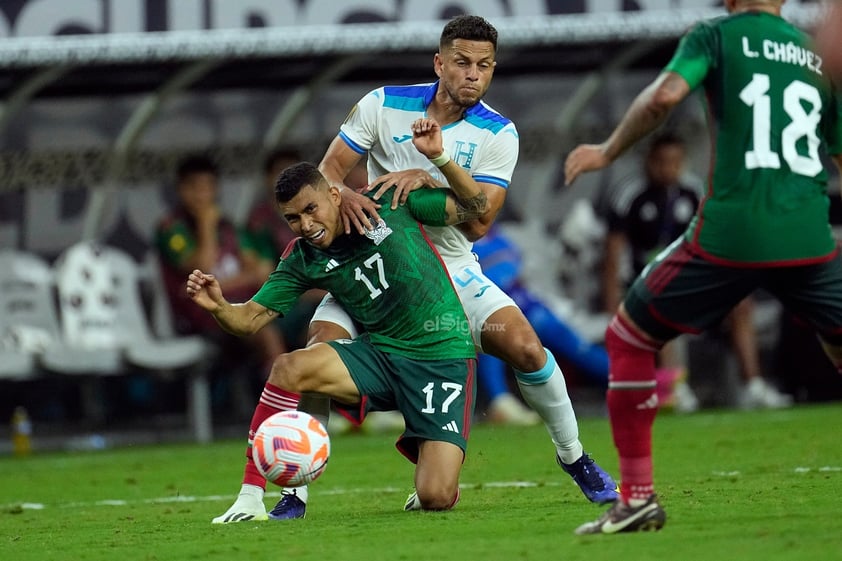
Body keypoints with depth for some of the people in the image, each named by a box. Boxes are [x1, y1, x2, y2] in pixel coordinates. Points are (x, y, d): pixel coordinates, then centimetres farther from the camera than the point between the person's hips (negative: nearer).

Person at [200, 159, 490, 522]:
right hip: (380, 353, 3)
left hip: (443, 359, -3)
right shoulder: (302, 260, 1)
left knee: (436, 499, -18)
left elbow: (475, 206, -1)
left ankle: (423, 452, 21)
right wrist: (218, 307, -25)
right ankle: (251, 498, -18)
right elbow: (251, 319, -3)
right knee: (288, 367, -26)